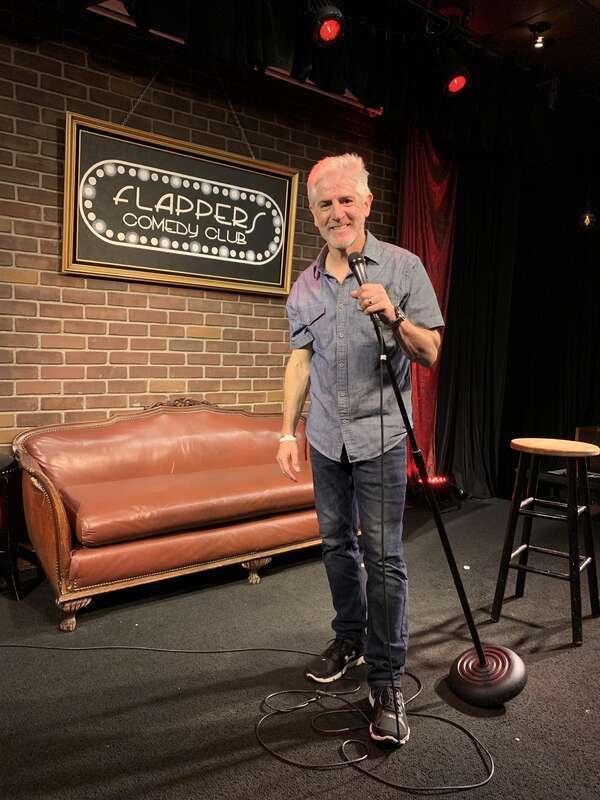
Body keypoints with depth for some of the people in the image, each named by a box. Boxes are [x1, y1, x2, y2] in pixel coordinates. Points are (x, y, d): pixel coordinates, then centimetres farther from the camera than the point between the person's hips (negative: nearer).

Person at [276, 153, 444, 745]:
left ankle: (386, 682, 12)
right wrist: (287, 432, 7)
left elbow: (430, 353, -5)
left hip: (380, 437, -4)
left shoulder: (402, 267, -3)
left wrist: (394, 318, -24)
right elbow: (300, 361, 12)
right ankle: (350, 640, 36)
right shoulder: (305, 285, 9)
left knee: (383, 558, -2)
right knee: (336, 544, 15)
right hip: (326, 439, 5)